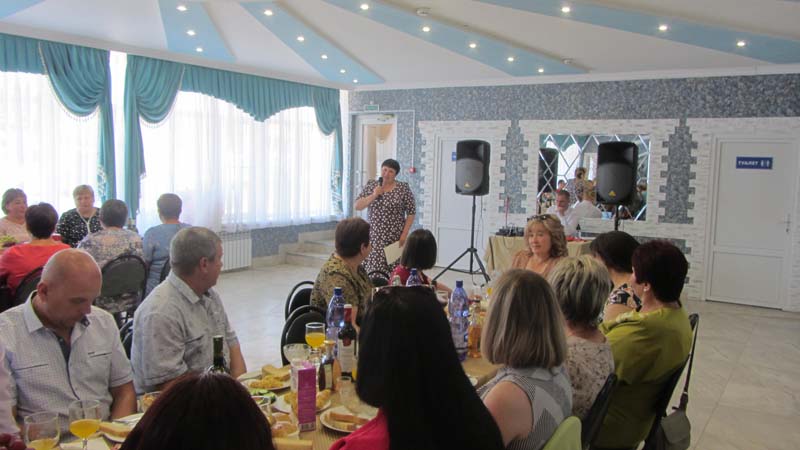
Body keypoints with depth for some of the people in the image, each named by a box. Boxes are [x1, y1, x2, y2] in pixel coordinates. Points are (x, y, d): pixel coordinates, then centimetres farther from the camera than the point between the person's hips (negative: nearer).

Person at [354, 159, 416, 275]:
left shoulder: (404, 188, 0)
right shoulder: (371, 185, 7)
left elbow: (411, 212, 1)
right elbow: (357, 206, 2)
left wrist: (404, 234, -6)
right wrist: (374, 195, -11)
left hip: (395, 238, -2)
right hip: (374, 237, 2)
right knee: (373, 273, -6)